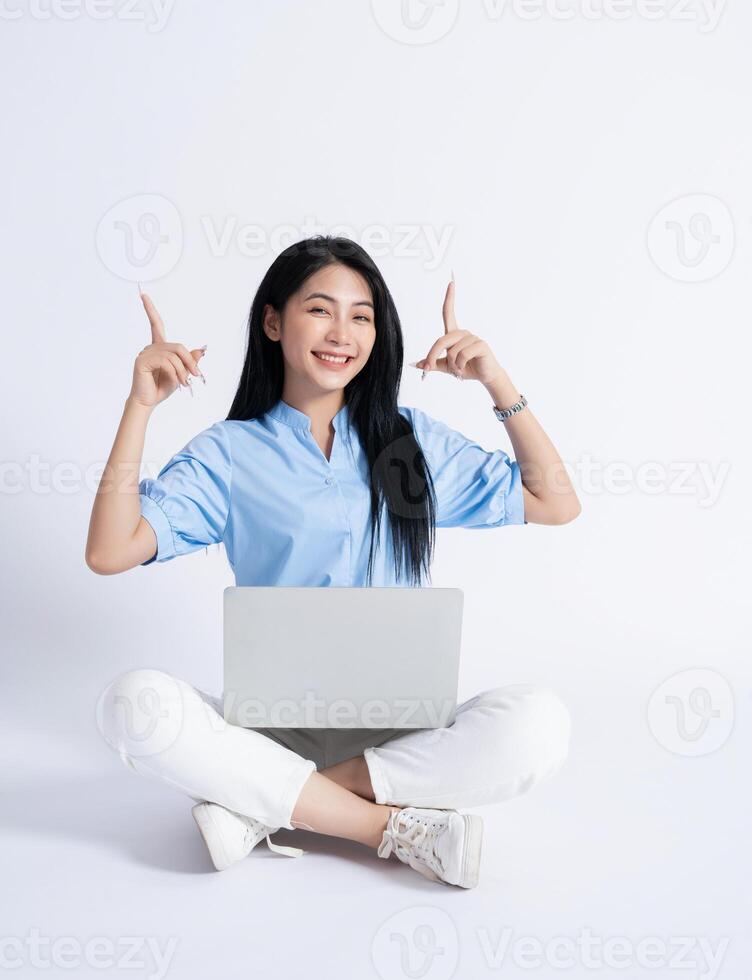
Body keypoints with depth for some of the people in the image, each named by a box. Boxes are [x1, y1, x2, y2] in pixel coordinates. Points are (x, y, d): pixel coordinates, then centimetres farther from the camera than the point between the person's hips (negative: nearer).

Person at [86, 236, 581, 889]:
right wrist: (140, 405, -12)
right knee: (134, 703, -29)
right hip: (273, 723, -1)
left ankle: (270, 807, -19)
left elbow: (557, 505, 7)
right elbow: (109, 552, -8)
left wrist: (498, 383, -1)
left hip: (399, 727, 2)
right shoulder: (229, 453, 3)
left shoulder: (412, 439, 9)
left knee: (539, 722, -28)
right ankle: (396, 826, -23)